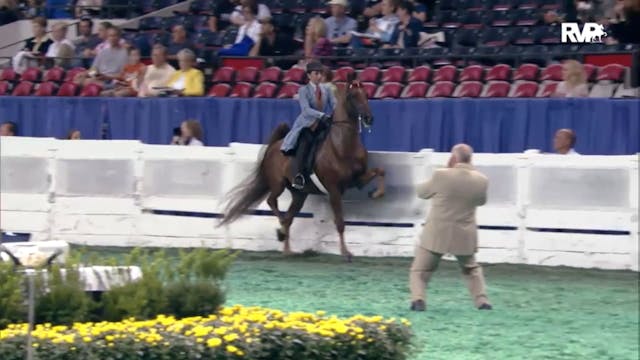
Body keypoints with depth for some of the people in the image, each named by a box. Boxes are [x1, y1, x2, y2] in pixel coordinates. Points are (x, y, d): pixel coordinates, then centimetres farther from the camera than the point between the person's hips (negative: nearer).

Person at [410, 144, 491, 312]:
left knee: (420, 270, 8)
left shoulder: (441, 175, -16)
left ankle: (418, 300, -12)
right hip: (464, 236, 3)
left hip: (437, 235, -3)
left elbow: (421, 192, 2)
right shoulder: (481, 180, -6)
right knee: (471, 269, 25)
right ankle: (482, 301, 12)